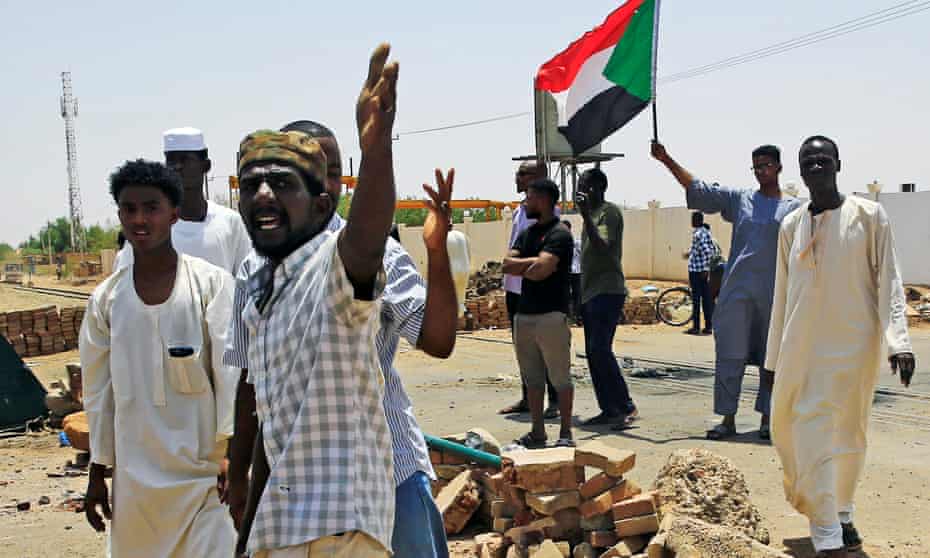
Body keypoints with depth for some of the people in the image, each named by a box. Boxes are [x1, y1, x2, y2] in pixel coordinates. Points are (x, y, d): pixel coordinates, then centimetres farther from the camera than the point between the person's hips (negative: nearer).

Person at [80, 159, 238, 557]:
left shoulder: (212, 283, -6)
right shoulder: (106, 299, 5)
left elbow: (231, 373, -8)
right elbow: (99, 391, 10)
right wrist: (97, 473, 12)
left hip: (203, 469, -3)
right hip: (135, 474, 4)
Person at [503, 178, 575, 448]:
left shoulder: (559, 233, -8)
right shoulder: (527, 233, 17)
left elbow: (541, 269, -21)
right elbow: (507, 264, 5)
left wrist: (520, 267, -5)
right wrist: (534, 262, -9)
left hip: (551, 315, -8)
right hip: (524, 314, 8)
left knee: (560, 377, 0)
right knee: (532, 378, 12)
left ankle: (565, 433, 7)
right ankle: (537, 432, 20)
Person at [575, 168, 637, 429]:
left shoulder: (609, 212, -8)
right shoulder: (592, 214, 20)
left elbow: (603, 248, -22)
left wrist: (585, 215, -27)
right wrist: (580, 295, 23)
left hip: (607, 291, -10)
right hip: (590, 292, 10)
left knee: (600, 349, -17)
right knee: (593, 352, 7)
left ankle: (626, 406, -13)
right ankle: (608, 409, 11)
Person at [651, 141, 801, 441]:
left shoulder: (794, 208, 5)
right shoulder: (739, 199, 9)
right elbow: (697, 189, 5)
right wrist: (666, 160, -2)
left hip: (775, 295, -1)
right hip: (737, 292, 1)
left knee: (771, 359, 7)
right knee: (730, 356, 0)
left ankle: (766, 418, 18)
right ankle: (728, 418, 7)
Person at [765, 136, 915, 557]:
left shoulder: (869, 216, 1)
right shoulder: (791, 226, 10)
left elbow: (888, 282, -2)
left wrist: (898, 340, -14)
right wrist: (775, 358, 13)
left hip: (853, 345, -2)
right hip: (801, 348, 2)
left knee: (848, 433, 7)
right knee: (805, 431, -4)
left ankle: (840, 512, 29)